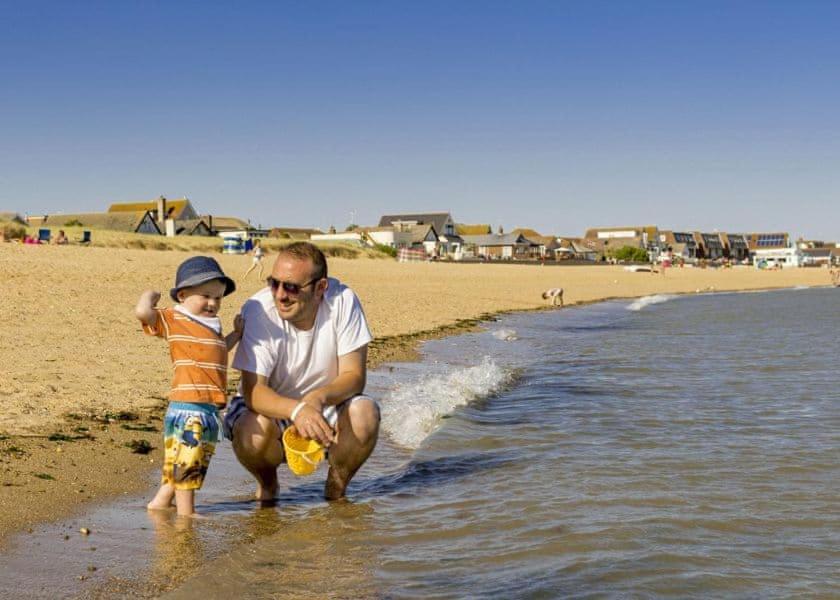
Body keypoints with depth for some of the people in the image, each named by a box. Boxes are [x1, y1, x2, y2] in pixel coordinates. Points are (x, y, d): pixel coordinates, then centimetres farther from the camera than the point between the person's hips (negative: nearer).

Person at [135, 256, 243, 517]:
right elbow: (142, 312, -21)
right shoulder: (173, 320, -4)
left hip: (209, 409, 9)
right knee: (186, 461, -2)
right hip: (187, 407, -9)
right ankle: (186, 512, 5)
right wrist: (150, 295, -3)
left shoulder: (212, 326, 20)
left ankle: (161, 502, 28)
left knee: (197, 463, 17)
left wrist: (236, 334, 27)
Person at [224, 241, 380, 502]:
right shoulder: (258, 310, -22)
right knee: (254, 428, -34)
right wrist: (296, 410, -48)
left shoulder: (342, 301, -18)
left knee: (365, 413, -29)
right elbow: (253, 390, -27)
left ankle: (335, 491, -1)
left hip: (327, 406, 1)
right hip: (273, 407, -1)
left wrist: (319, 398, -38)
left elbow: (355, 376, -17)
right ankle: (267, 485, 2)